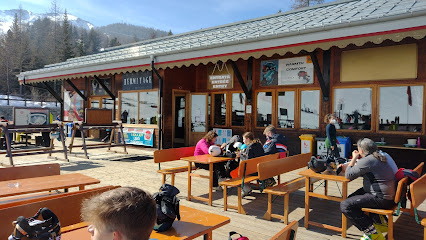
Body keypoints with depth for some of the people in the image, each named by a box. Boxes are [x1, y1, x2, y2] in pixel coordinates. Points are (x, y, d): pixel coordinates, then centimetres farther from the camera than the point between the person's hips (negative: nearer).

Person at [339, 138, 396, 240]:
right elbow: (361, 171, 23)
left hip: (382, 199, -11)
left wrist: (354, 158, -4)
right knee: (352, 197, 25)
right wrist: (346, 167, 11)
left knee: (345, 205, -16)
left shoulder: (367, 160, -20)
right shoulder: (377, 157, 13)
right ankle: (379, 221, 23)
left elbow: (349, 175, -15)